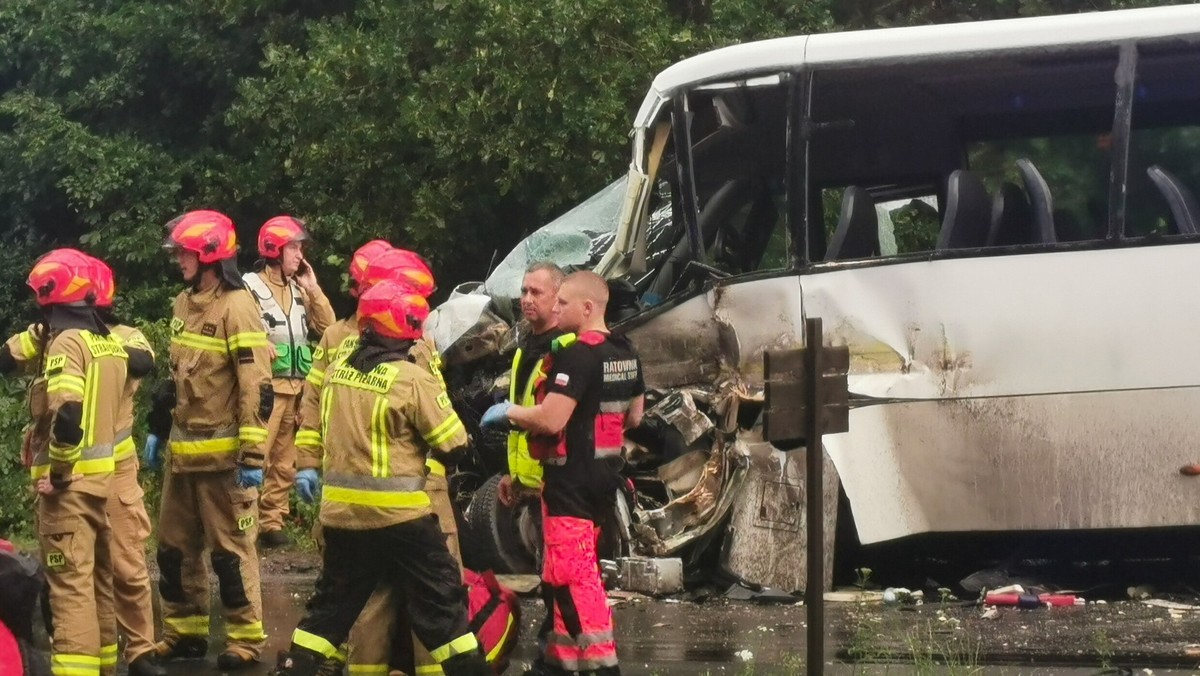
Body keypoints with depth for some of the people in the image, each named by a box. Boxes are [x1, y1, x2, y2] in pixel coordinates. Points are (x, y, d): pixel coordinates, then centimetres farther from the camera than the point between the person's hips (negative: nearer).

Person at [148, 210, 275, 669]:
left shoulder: (236, 308, -15)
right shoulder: (184, 304, 12)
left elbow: (257, 387, -18)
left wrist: (253, 456, -21)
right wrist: (158, 430, 24)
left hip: (222, 455, -8)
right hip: (183, 452, 8)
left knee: (230, 549, -1)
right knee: (174, 545, 13)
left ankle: (246, 639, 8)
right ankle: (184, 631, 24)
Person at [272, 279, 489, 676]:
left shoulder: (336, 373, 5)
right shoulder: (412, 379, -15)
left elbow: (313, 427, 17)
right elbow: (453, 445, -11)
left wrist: (308, 466, 32)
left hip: (342, 510, 6)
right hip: (399, 515, -6)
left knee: (333, 602, 18)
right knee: (441, 602, 3)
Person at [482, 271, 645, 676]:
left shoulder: (577, 354, -20)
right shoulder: (625, 353, 10)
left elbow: (550, 419, -26)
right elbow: (633, 416, 20)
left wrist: (508, 412, -10)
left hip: (572, 479, -10)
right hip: (604, 475, 10)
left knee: (573, 579, -7)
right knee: (561, 573, 19)